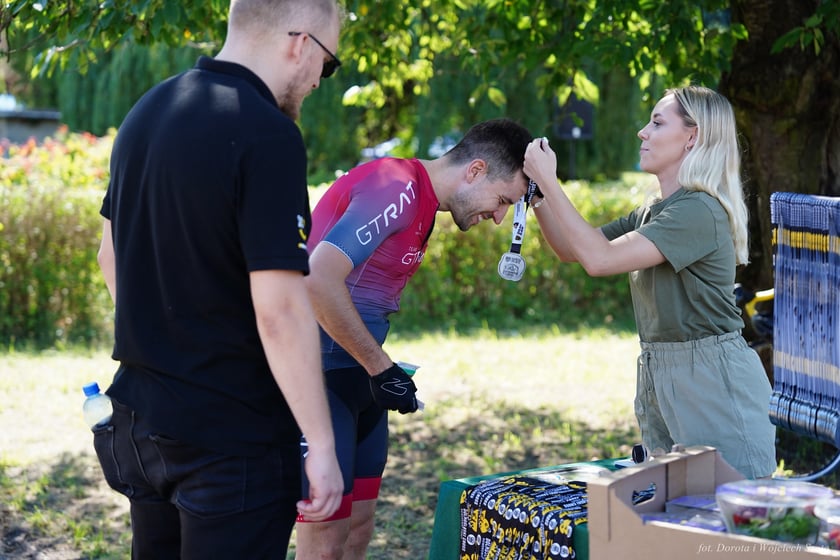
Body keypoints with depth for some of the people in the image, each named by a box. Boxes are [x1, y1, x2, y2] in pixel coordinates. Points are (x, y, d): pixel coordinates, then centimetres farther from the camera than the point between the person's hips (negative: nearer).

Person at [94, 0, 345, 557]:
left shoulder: (145, 113, 7)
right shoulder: (268, 135, -19)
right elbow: (279, 307, -23)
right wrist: (322, 446, -18)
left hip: (139, 411, 8)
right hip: (232, 437, -8)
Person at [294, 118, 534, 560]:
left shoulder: (419, 199, 15)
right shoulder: (396, 188, -17)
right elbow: (319, 280, -27)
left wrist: (380, 369, 10)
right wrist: (382, 368, -20)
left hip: (353, 375, 10)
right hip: (318, 373, -10)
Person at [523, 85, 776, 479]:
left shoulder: (699, 211, -18)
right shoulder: (652, 213, 12)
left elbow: (599, 259, -25)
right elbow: (571, 249, 16)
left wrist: (548, 181, -19)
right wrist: (537, 192, 2)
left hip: (715, 384, -9)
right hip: (660, 380, 9)